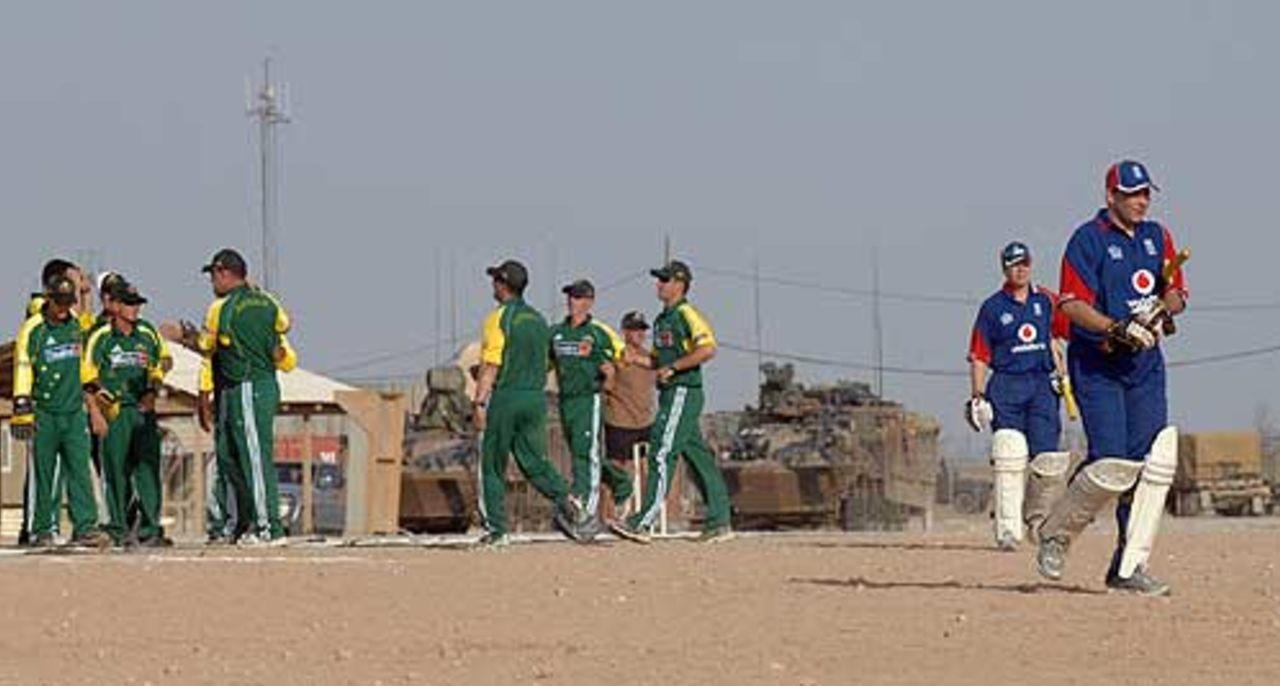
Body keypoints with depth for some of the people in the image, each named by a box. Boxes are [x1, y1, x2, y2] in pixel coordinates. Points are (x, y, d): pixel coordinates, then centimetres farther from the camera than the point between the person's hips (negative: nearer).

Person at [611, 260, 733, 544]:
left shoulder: (687, 315, -10)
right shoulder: (662, 320, 19)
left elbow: (708, 349, -22)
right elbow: (657, 359, 27)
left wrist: (673, 367, -20)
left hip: (684, 393, -10)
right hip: (670, 395, 10)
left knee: (662, 454, -13)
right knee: (698, 456, 9)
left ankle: (643, 523, -17)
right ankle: (719, 523, 12)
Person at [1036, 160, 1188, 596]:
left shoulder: (1158, 238, 14)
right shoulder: (1088, 240, -6)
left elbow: (1177, 294, 16)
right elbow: (1073, 305, -13)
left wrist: (1165, 308, -8)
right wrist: (1119, 329, -26)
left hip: (1145, 364, 6)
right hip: (1096, 366, -6)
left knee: (1155, 461, -6)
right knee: (1114, 464, -14)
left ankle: (1130, 566, -2)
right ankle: (1056, 532, 11)